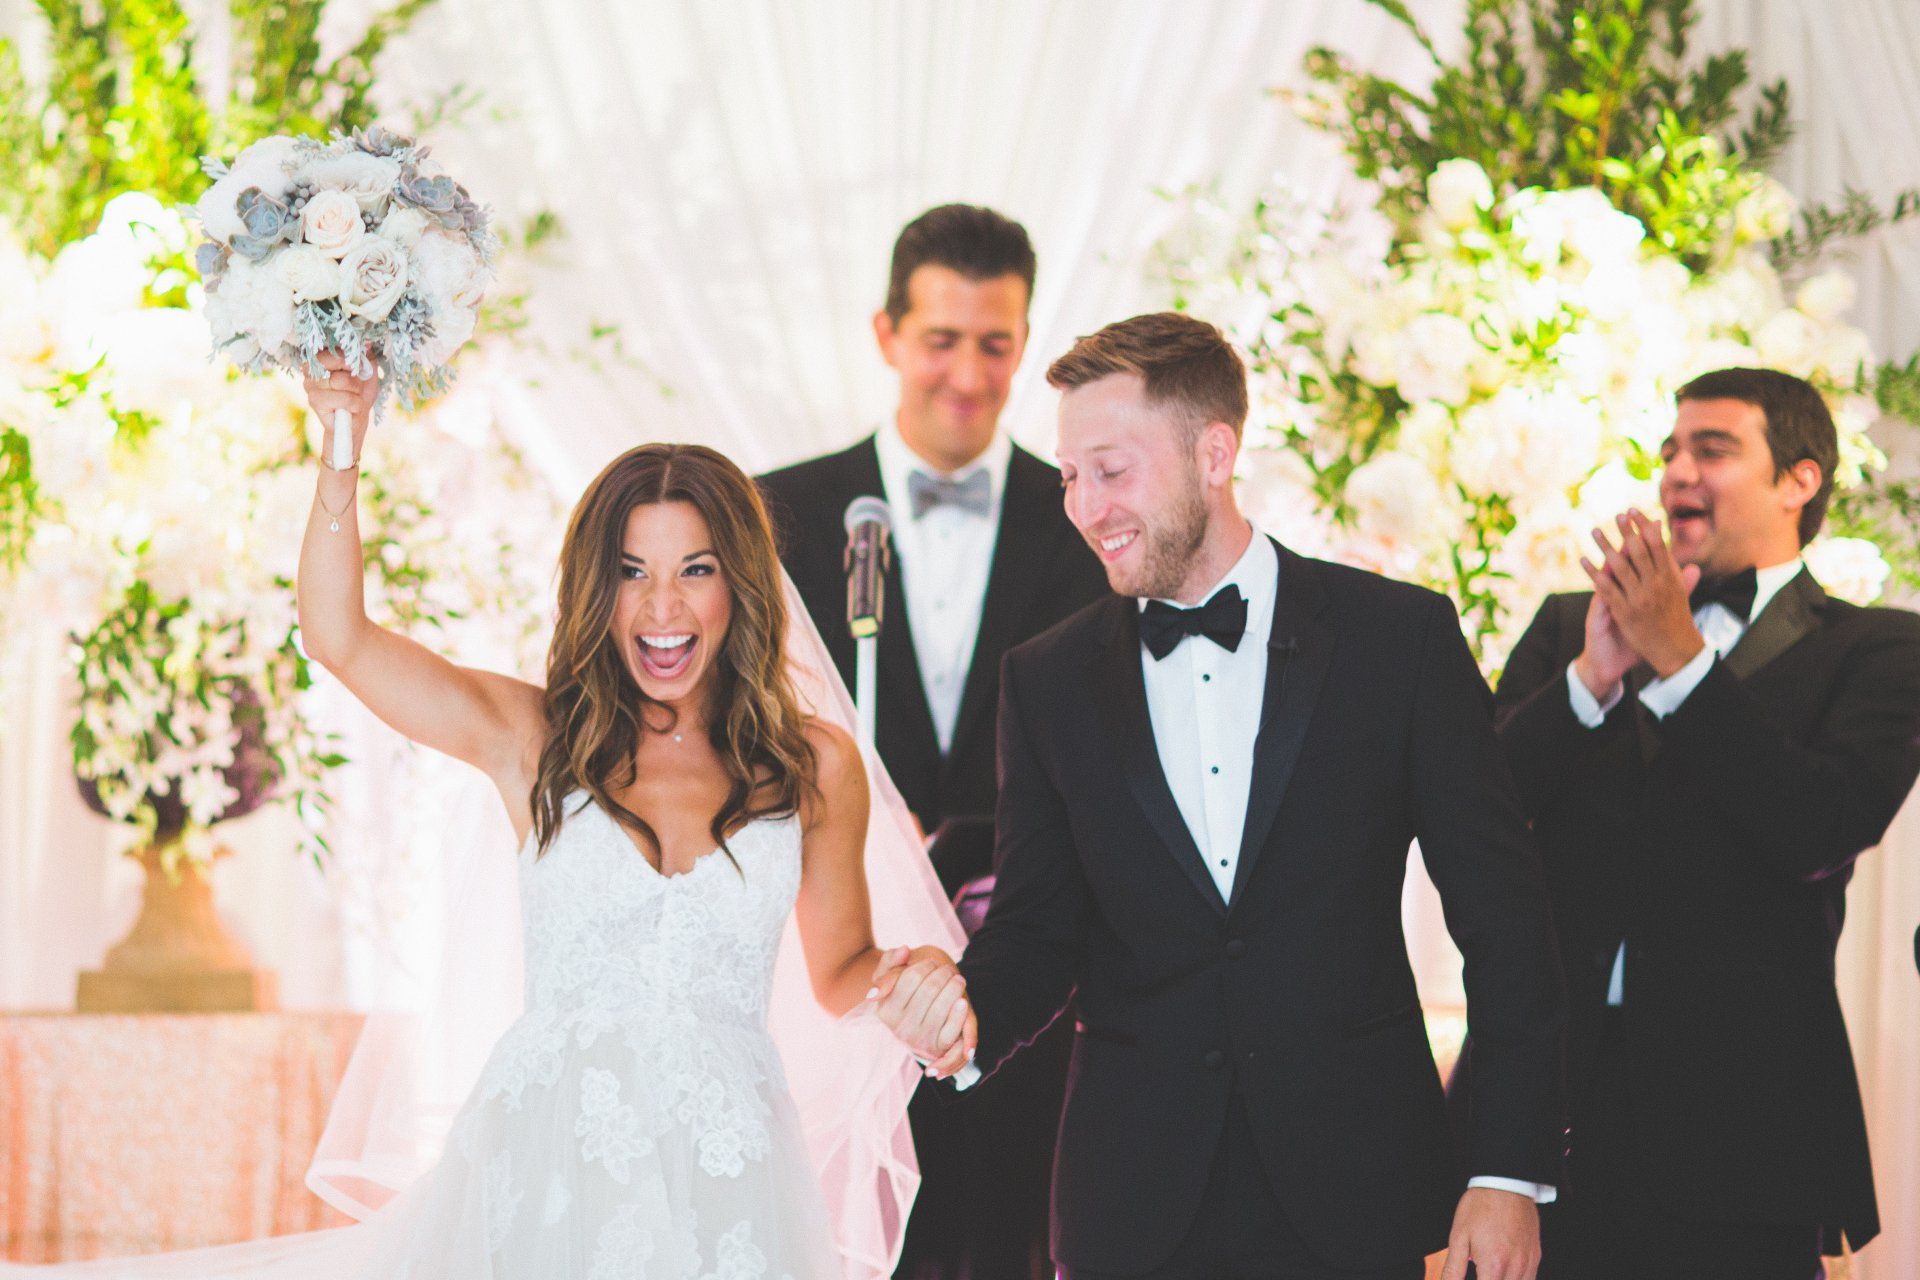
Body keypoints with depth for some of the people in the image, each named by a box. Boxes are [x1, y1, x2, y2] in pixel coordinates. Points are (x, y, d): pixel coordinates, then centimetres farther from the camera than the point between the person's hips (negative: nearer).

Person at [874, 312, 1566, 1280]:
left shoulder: (1401, 638, -2)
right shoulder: (1048, 682, 6)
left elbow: (1503, 917, -1)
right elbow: (1039, 930, 8)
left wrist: (1510, 1172, -6)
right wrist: (969, 1010, -15)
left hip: (1351, 1199, -2)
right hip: (1134, 1202, 2)